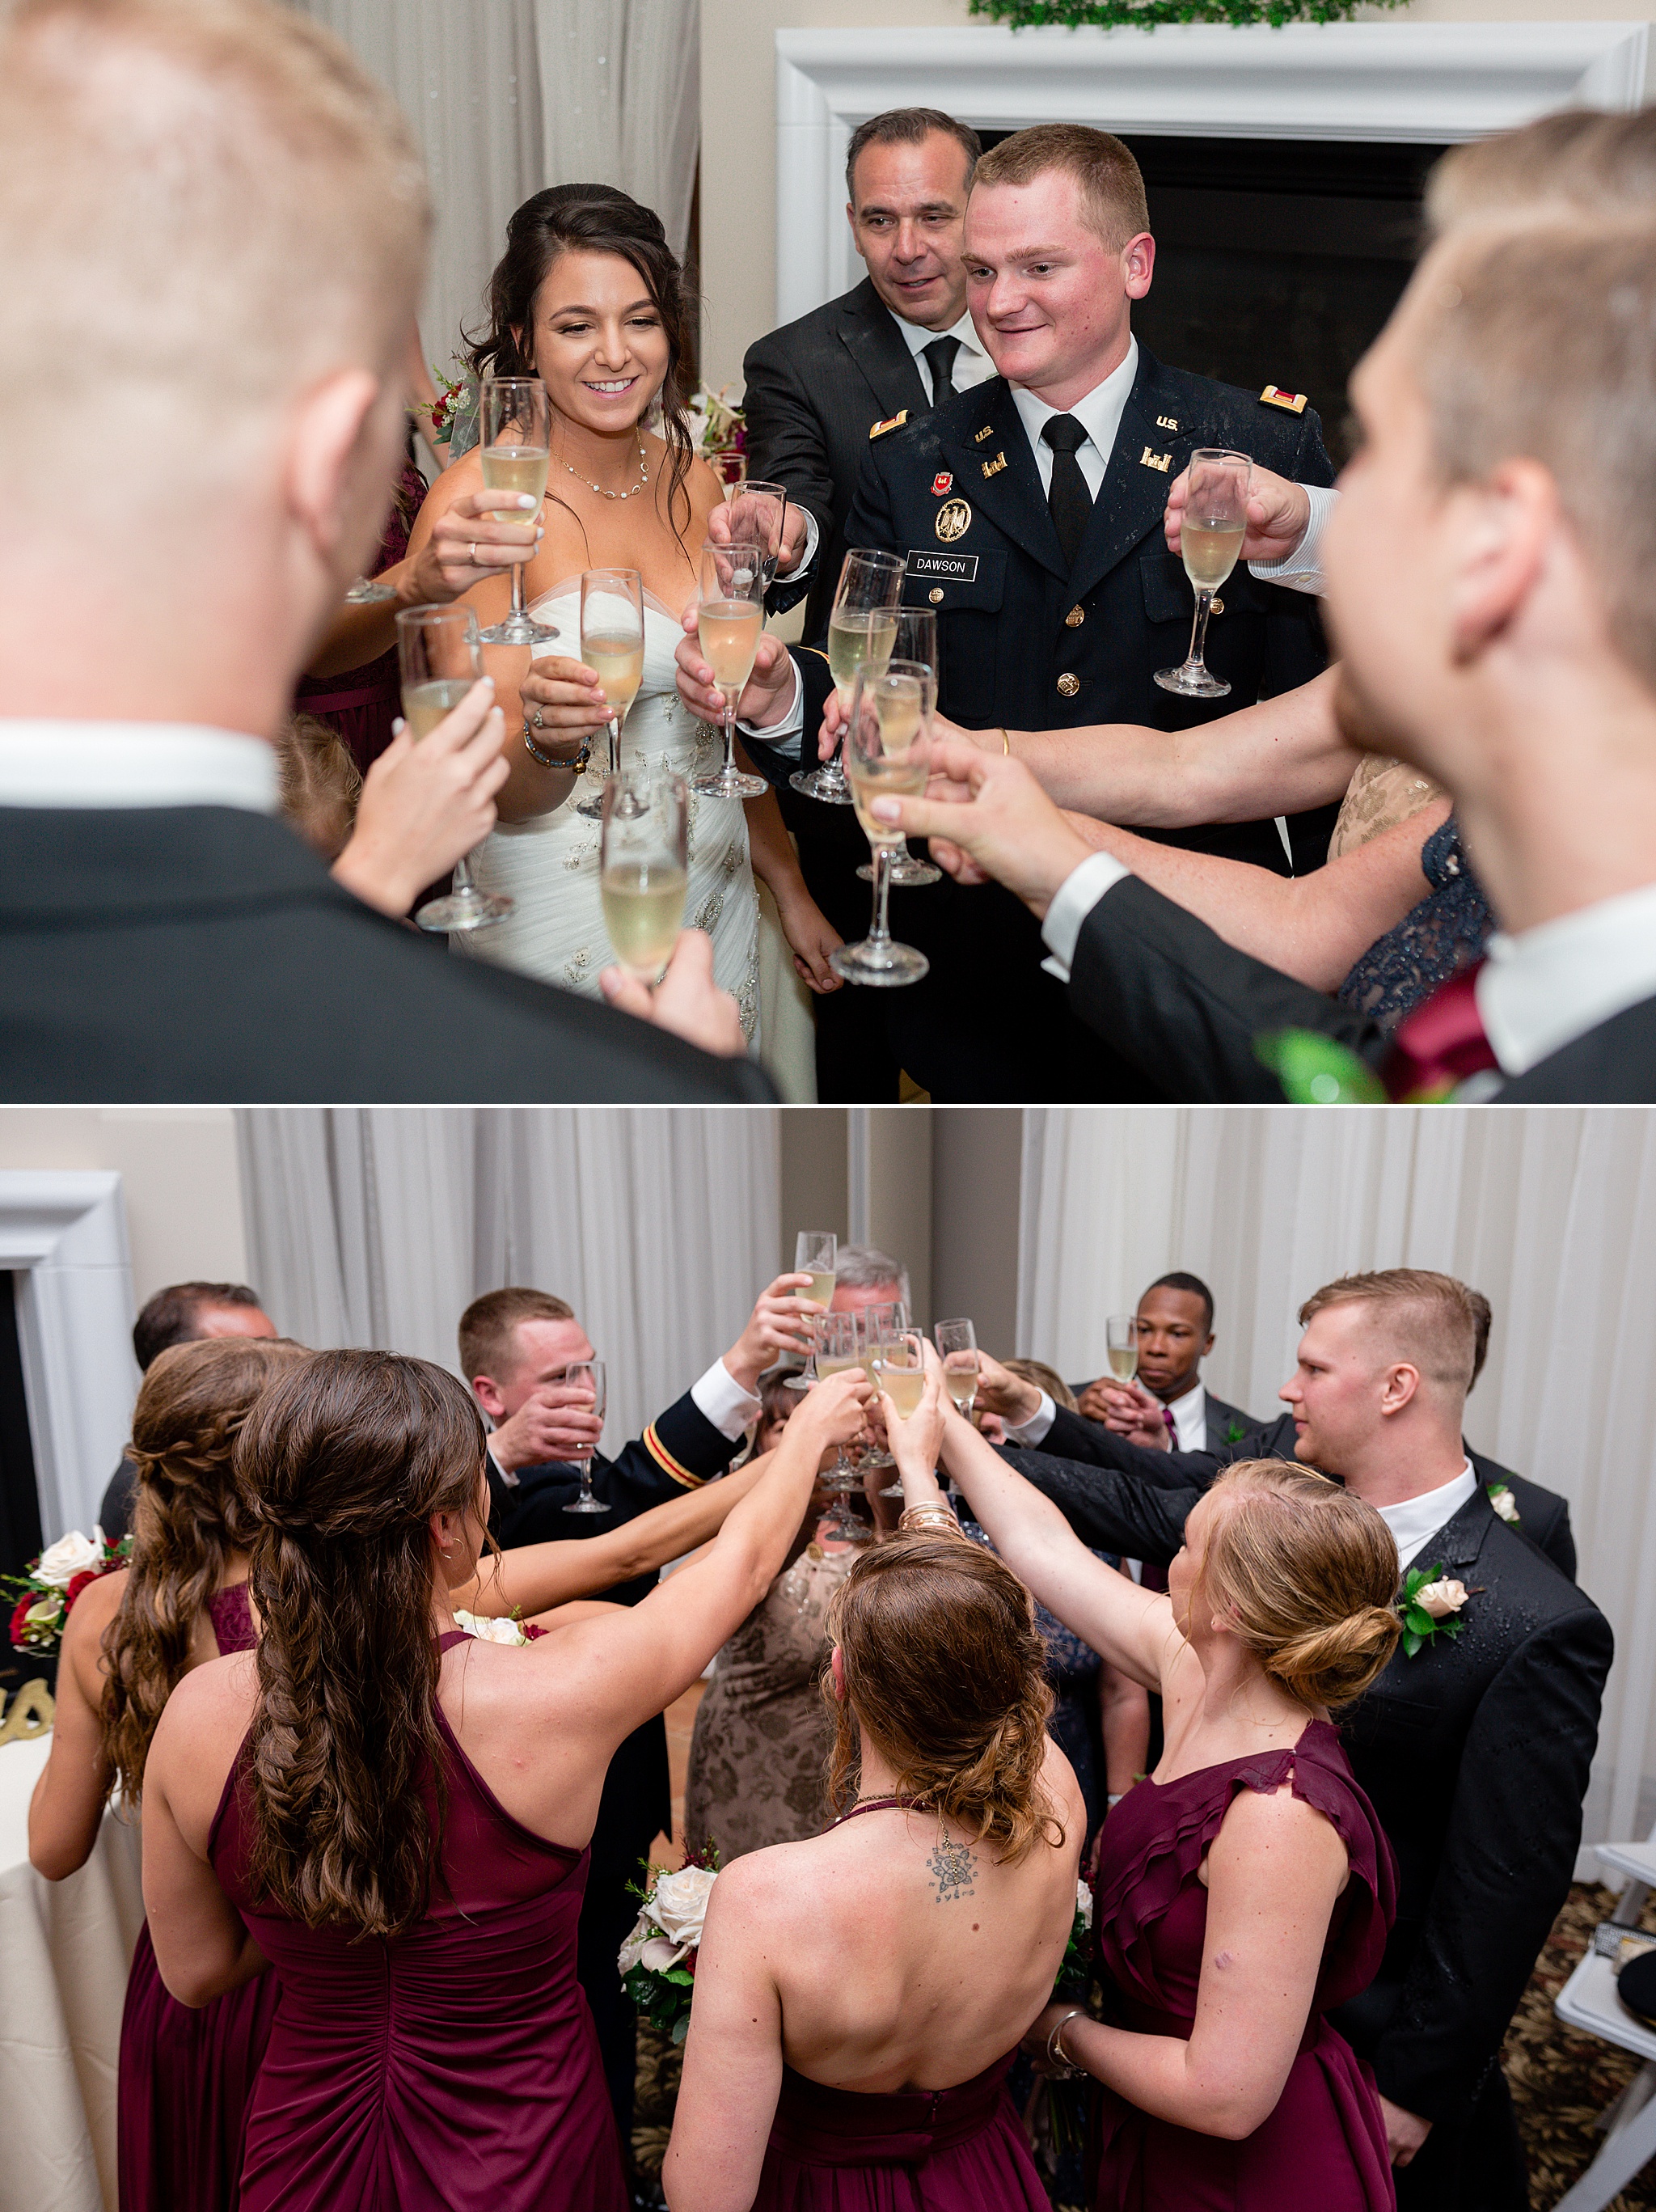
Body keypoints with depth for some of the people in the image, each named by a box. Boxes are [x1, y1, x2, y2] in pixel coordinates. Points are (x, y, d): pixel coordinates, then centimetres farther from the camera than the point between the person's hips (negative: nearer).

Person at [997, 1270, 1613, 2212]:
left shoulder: (1539, 1628, -25)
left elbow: (1507, 1889, -20)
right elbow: (1139, 1508, 7)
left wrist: (1418, 2086, -13)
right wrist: (958, 1444, 5)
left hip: (1368, 2030, -5)